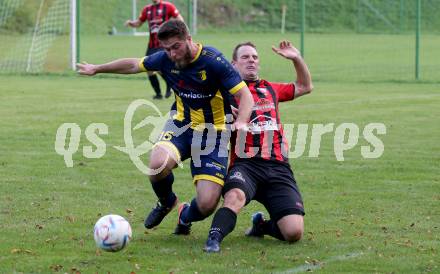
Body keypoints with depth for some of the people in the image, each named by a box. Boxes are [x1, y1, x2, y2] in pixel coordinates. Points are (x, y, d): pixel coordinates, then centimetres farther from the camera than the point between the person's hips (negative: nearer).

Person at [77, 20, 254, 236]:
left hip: (213, 132, -3)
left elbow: (245, 95, -23)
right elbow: (134, 65, 14)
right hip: (181, 124, 3)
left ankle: (186, 217, 24)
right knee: (157, 164, -32)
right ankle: (166, 203, 5)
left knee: (207, 205, -17)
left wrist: (241, 122, -43)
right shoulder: (165, 59, -5)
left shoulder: (213, 61, -21)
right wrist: (97, 69, 25)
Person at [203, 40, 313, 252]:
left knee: (294, 233, -11)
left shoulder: (270, 89, 24)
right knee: (235, 196, -41)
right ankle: (214, 240, -39)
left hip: (278, 167, 4)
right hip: (245, 164, -4)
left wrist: (297, 59, 23)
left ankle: (261, 226, 17)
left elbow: (305, 87, 38)